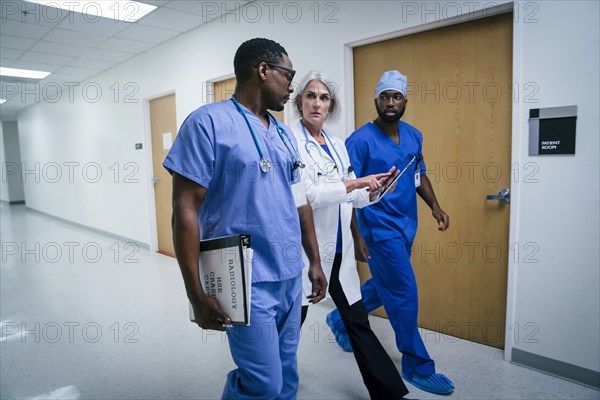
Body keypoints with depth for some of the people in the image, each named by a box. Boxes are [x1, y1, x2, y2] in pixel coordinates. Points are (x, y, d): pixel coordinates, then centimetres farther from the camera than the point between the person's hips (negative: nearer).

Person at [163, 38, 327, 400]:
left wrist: (315, 262, 15)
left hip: (291, 276, 7)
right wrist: (197, 294, -15)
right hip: (247, 282, -7)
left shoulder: (285, 135, 11)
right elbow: (186, 210, -14)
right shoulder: (209, 122, -10)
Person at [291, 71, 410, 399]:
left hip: (338, 249, 6)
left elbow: (349, 197, 14)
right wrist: (355, 183, -19)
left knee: (358, 321, 13)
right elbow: (305, 194, -20)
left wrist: (374, 187, -2)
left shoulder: (337, 145, 11)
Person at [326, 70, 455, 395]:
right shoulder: (360, 140, -14)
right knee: (405, 295, -2)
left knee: (384, 287, 19)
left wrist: (435, 206, 4)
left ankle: (340, 319, 43)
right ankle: (418, 367, 17)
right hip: (380, 228, -7)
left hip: (406, 225, 8)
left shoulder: (414, 135, 7)